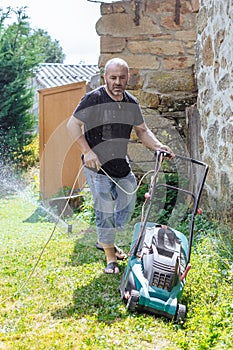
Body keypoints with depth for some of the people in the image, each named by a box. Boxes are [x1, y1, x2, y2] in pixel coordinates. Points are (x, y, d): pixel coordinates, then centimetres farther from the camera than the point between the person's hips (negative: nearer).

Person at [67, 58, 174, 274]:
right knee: (105, 210, -4)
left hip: (121, 164, 7)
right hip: (97, 166, -6)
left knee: (127, 206, 13)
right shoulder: (93, 99, -13)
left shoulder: (131, 103, 5)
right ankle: (110, 257, 12)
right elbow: (73, 124, -11)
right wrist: (87, 151, -20)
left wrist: (157, 146, -3)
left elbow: (142, 130, 15)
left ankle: (104, 240, 35)